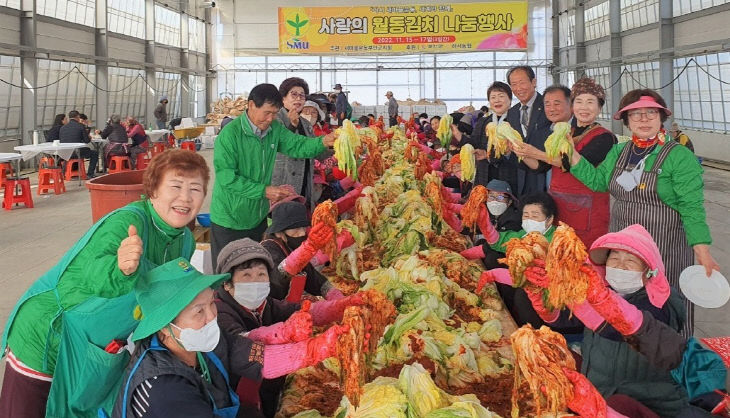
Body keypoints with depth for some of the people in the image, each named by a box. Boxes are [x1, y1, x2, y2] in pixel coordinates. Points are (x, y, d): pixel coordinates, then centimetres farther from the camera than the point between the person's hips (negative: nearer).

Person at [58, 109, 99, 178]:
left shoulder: (62, 128, 7)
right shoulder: (81, 126, -5)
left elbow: (60, 141, 12)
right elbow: (86, 141, -5)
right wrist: (89, 138, 20)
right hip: (77, 153, -6)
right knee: (95, 153, 19)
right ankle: (90, 174, 12)